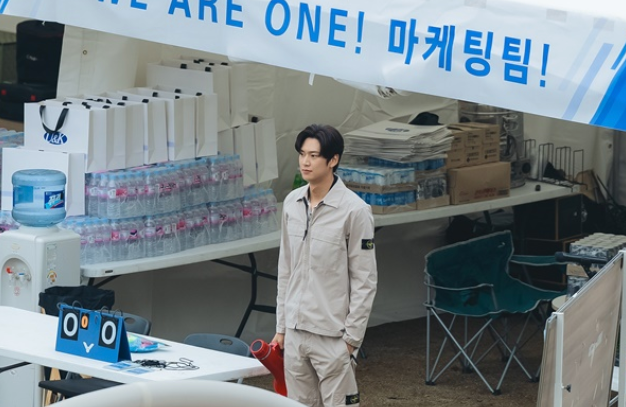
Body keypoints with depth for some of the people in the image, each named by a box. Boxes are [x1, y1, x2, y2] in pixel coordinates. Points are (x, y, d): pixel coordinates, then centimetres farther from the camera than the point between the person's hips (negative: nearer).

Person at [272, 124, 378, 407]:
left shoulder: (354, 209, -12)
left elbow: (364, 281, -10)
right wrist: (281, 326, 14)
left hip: (332, 336, -6)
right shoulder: (292, 203, 6)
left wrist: (351, 337, -11)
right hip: (295, 332, 6)